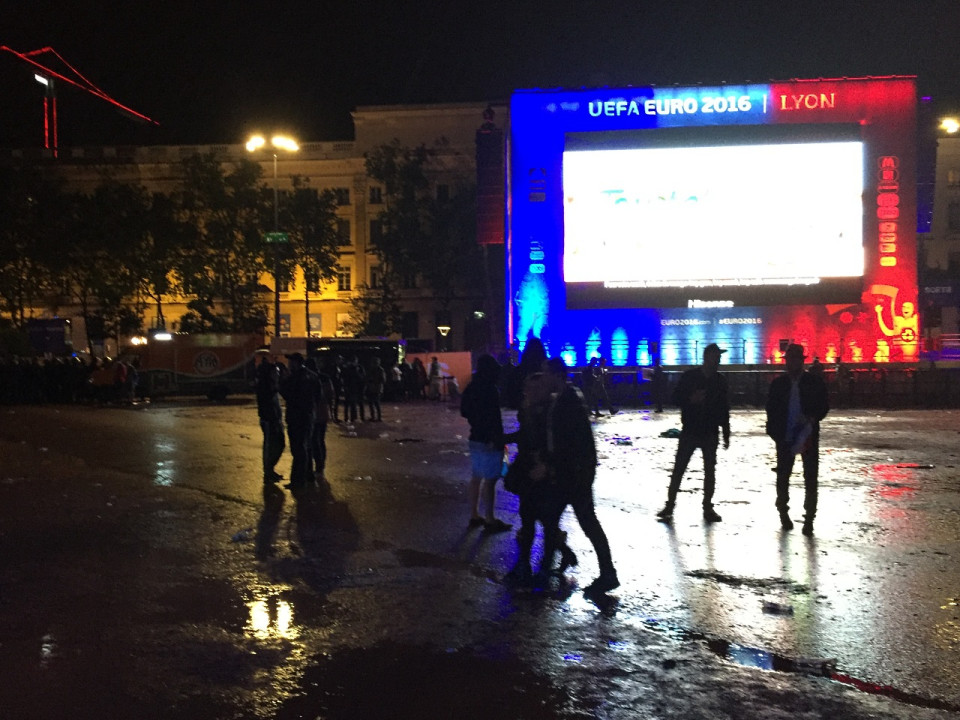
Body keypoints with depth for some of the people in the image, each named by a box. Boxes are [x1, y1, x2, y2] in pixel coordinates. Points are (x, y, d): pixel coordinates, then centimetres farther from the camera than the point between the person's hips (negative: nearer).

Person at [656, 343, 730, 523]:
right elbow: (676, 399, -2)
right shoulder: (689, 376, -5)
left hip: (711, 433, 3)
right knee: (678, 469, -2)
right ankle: (669, 506, 4)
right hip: (689, 431, -3)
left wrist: (726, 434, 8)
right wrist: (691, 399, -22)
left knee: (710, 471, 7)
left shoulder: (720, 380, 5)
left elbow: (724, 408, 10)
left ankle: (708, 507, 17)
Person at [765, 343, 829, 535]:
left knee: (810, 478, -1)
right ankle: (783, 511, 28)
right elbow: (771, 409, 3)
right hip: (785, 437, 2)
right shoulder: (778, 383, 2)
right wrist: (774, 433, -6)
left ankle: (809, 518, 6)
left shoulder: (815, 382, -2)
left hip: (809, 437, -1)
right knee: (783, 476, 12)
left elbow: (824, 406, -2)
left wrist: (811, 419, -20)